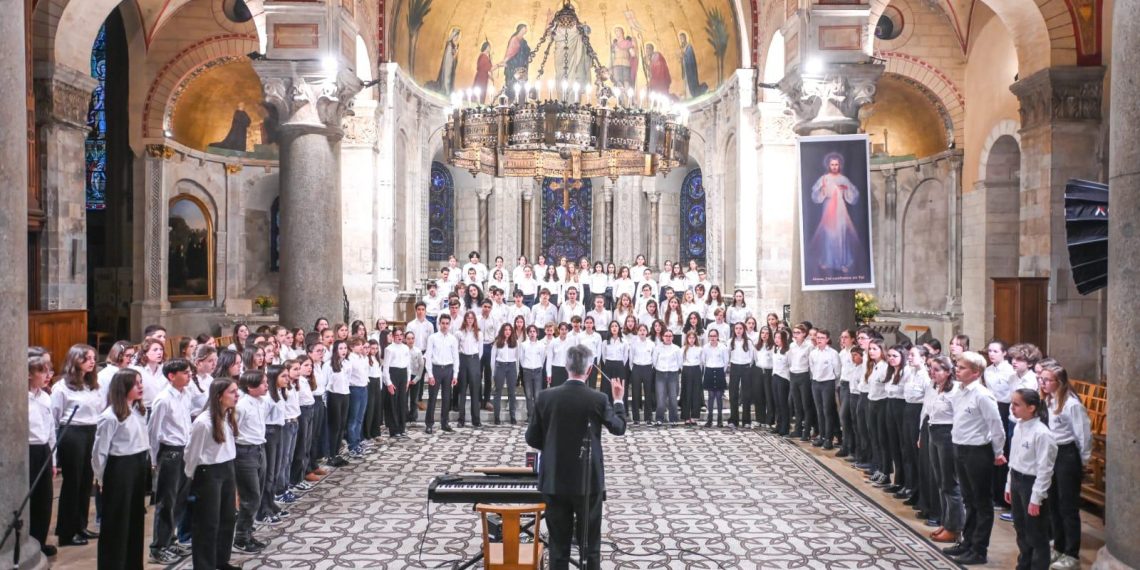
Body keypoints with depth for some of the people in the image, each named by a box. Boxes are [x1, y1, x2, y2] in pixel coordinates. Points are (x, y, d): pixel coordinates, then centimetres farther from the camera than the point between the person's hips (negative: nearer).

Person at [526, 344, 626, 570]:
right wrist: (618, 400, 20)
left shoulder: (545, 396, -8)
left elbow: (532, 439, -1)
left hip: (554, 481, 2)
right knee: (590, 545, 11)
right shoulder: (598, 399, -13)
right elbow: (619, 428, 4)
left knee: (558, 545, 11)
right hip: (588, 482, -2)